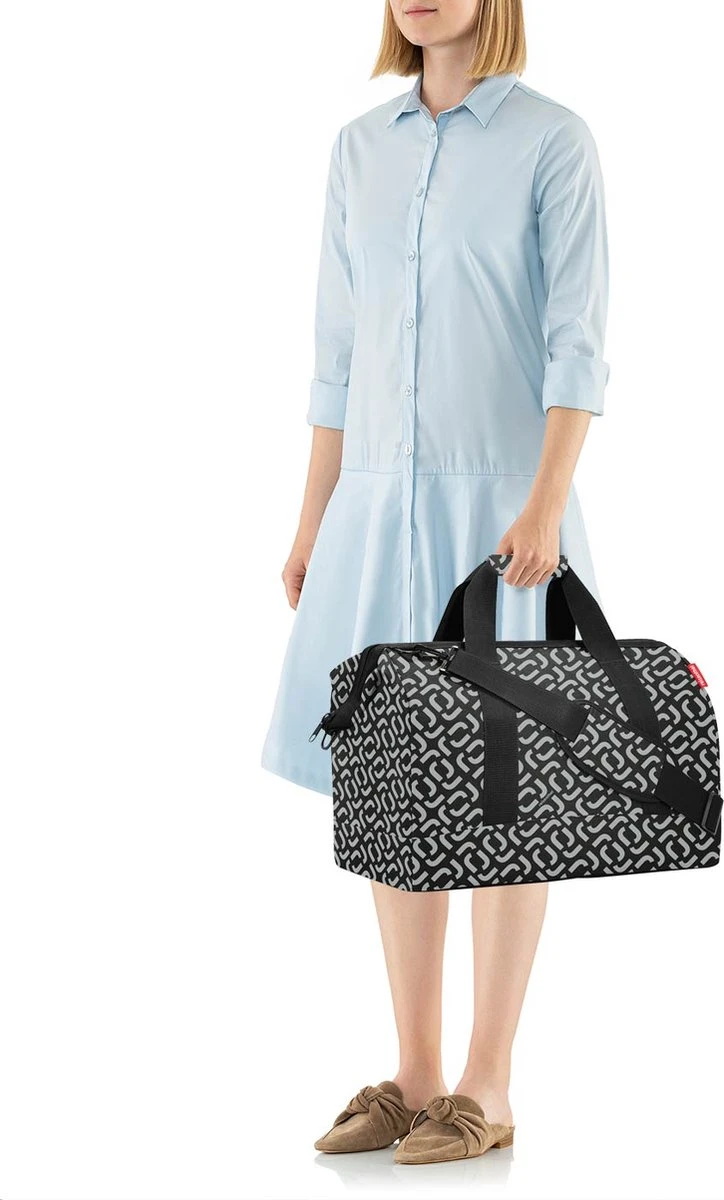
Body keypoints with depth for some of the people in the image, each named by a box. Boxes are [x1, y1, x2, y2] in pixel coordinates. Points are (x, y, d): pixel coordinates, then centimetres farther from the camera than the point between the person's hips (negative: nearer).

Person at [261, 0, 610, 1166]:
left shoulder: (556, 140, -4)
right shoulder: (361, 148, 12)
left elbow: (580, 343, -10)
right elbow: (340, 349, 13)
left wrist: (546, 509, -20)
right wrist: (312, 521, 10)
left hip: (502, 505, -6)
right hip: (383, 506, 6)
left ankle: (487, 1087, 10)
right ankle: (415, 1077, 17)